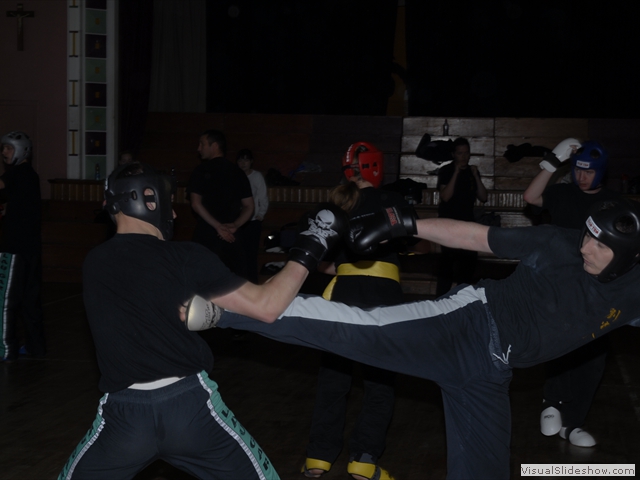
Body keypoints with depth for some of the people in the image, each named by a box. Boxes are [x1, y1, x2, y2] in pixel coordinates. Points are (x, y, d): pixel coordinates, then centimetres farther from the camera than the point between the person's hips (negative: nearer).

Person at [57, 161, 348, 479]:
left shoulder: (93, 265, 7)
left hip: (123, 413, 3)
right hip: (189, 405, -2)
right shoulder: (185, 257, -4)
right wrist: (307, 252, 5)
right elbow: (265, 306, -4)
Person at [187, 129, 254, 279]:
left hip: (206, 235, -3)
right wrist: (235, 225, -5)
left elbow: (196, 204, -11)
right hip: (232, 237, 3)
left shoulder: (202, 170, -2)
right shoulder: (237, 172, 10)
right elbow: (249, 207, 7)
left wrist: (218, 226, -12)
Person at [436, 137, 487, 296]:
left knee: (468, 261, 9)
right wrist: (456, 173, -20)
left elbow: (483, 197, 3)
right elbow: (445, 196, -18)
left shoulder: (472, 171, 10)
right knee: (448, 262, -14)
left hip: (467, 223, 6)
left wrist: (476, 176, -9)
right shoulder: (446, 171, -4)